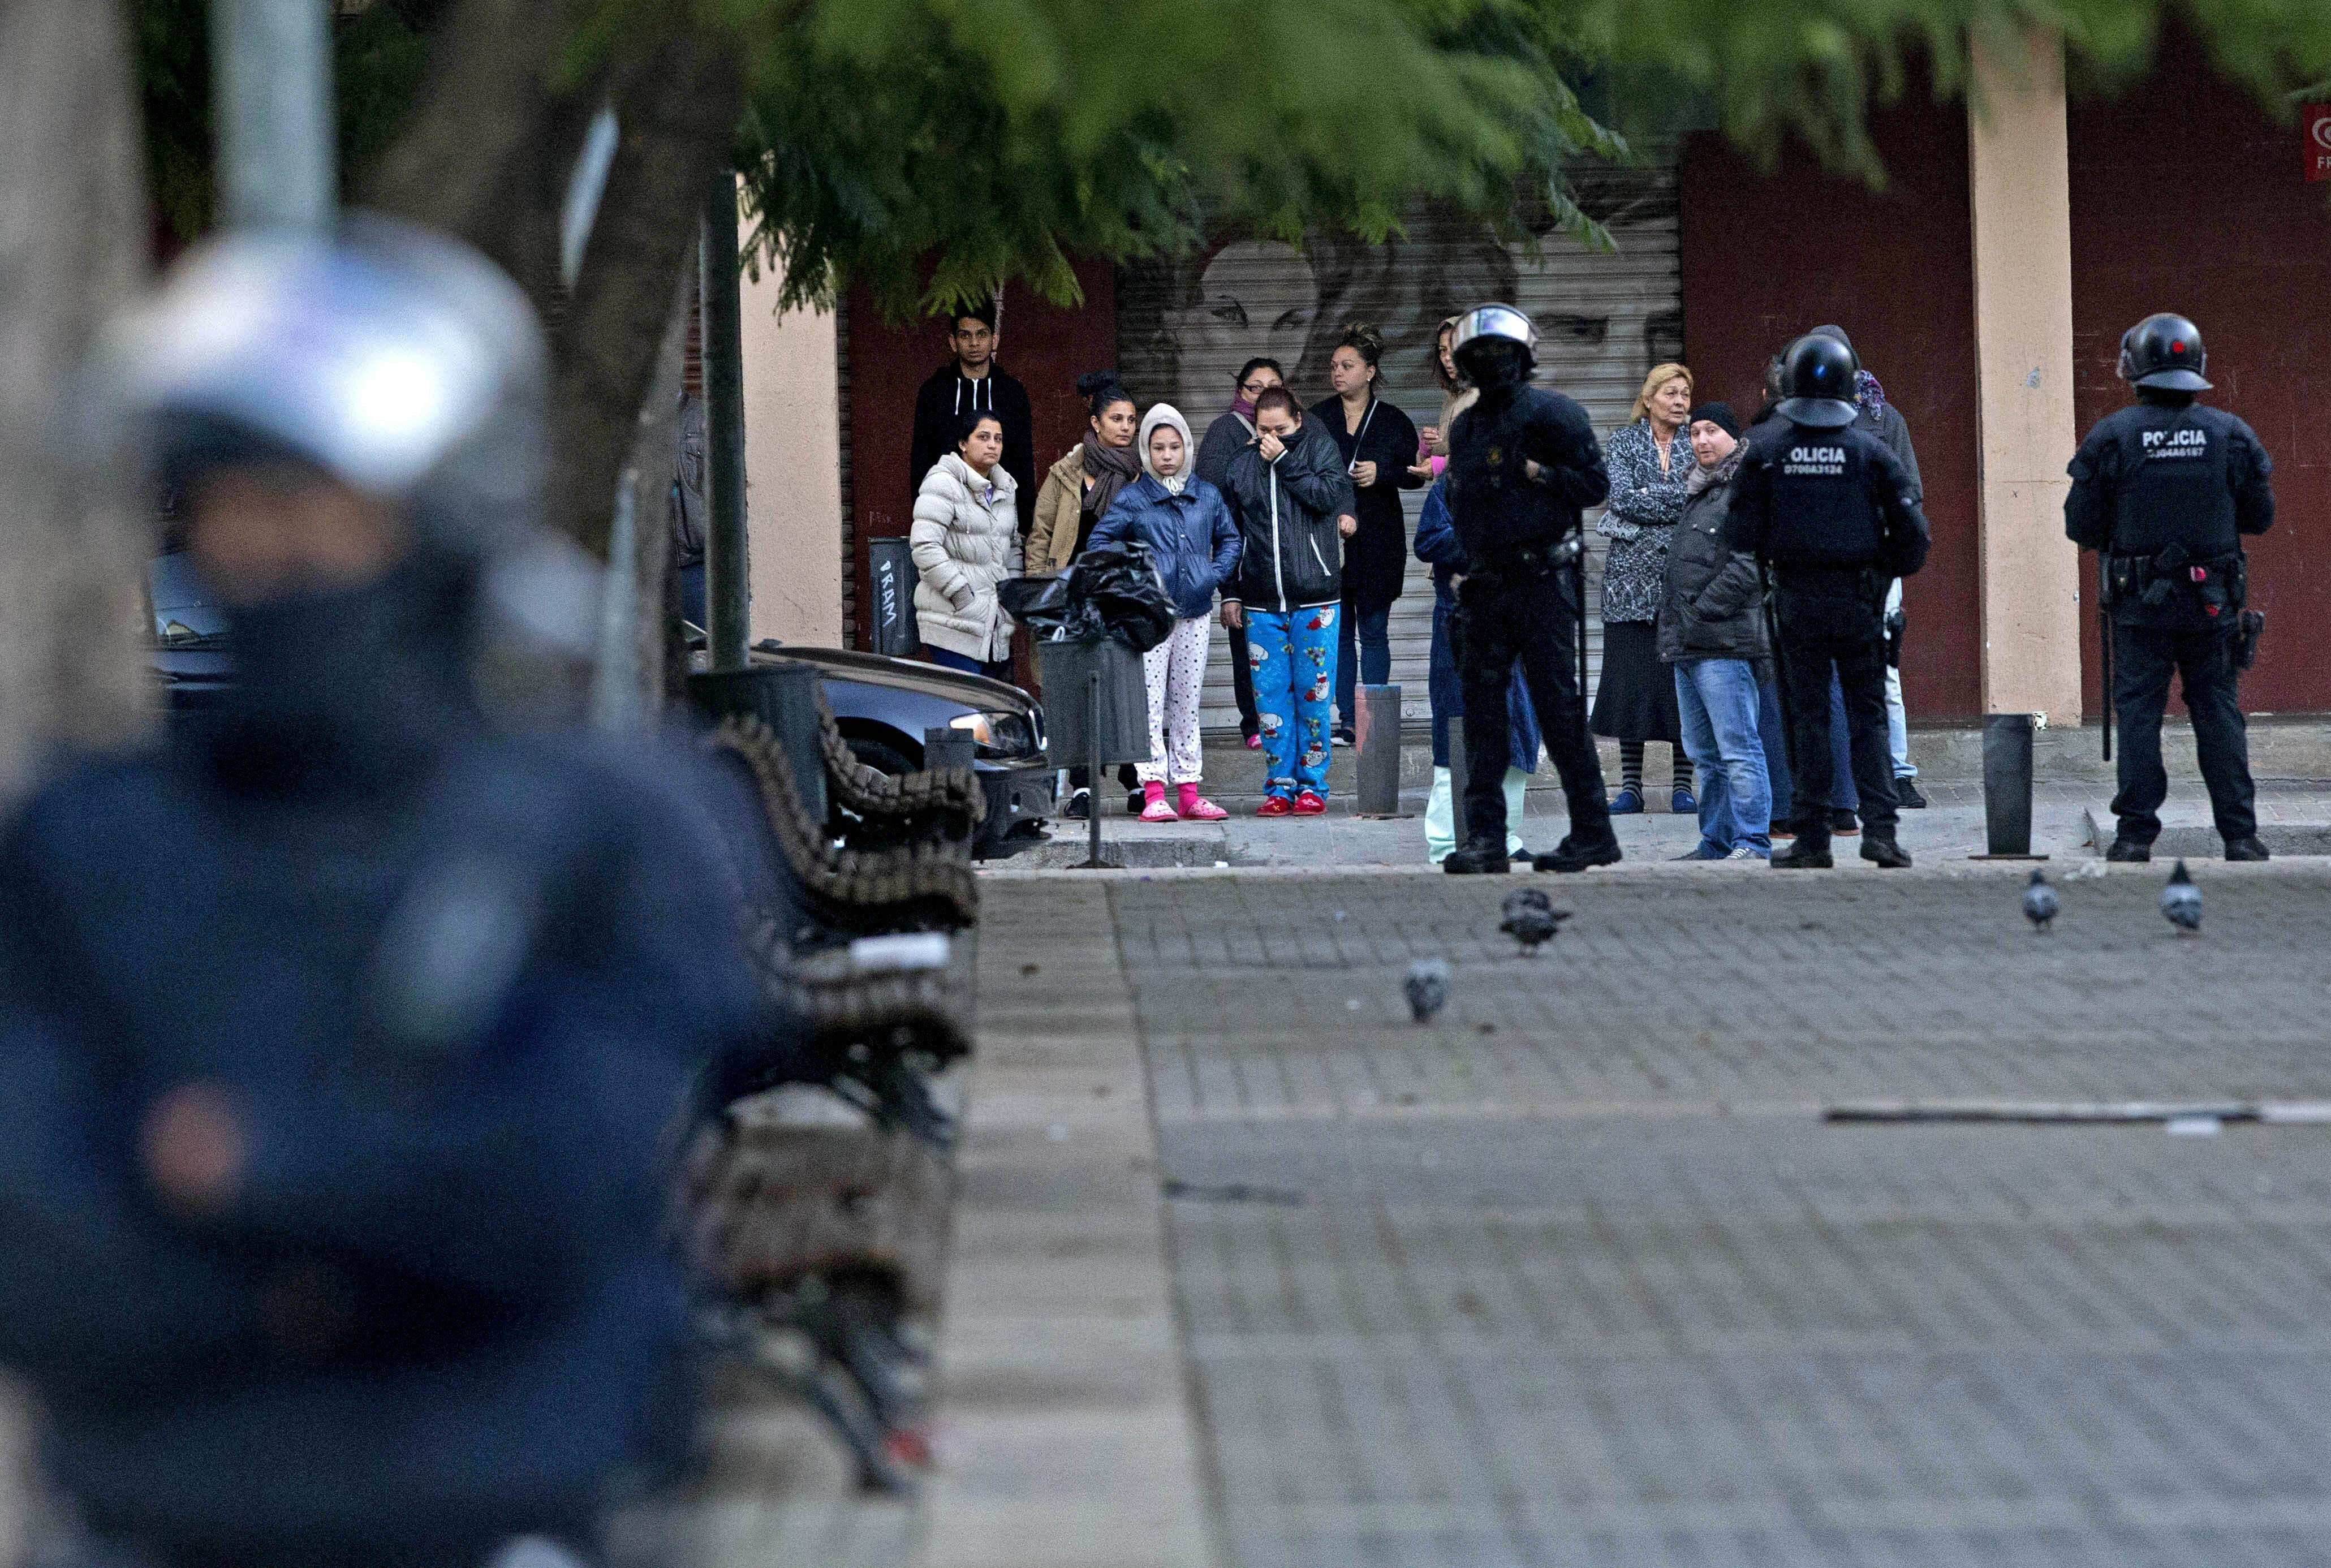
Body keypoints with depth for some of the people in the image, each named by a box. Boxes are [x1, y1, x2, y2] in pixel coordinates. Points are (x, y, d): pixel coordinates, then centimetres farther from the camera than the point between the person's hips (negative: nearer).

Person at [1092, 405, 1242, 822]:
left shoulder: (1207, 496, 9)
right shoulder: (1133, 499, 0)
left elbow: (1229, 538, 19)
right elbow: (1100, 540, 2)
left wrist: (1216, 575, 5)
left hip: (1196, 613, 3)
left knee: (1187, 703, 8)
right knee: (1150, 702, -7)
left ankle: (1188, 792, 11)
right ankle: (1154, 793, -9)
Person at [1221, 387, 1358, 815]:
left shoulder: (1319, 447, 4)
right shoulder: (1242, 464, 10)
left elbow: (1328, 495, -14)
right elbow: (1228, 534, 14)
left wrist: (1284, 461, -12)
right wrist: (1230, 594, 10)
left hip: (1314, 598, -3)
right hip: (1261, 601, 3)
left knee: (1313, 695, -1)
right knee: (1269, 696, 1)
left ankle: (1312, 785, 6)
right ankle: (1279, 786, 7)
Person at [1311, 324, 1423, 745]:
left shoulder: (1393, 422, 4)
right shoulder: (1318, 418, 8)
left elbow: (1416, 475, 3)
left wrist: (1382, 472, -13)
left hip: (1377, 540, -2)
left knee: (1373, 631, 0)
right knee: (1338, 632, 2)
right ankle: (1347, 720, 4)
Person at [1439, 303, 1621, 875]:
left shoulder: (1550, 413, -3)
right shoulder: (1466, 428, 18)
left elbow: (1595, 483, -7)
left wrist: (1535, 474, -14)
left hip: (1542, 584, -7)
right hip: (1487, 587, 7)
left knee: (1558, 707, -6)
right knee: (1481, 705, 2)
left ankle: (1593, 833, -1)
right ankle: (1484, 838, 3)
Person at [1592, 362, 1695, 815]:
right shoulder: (1624, 442, 7)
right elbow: (1622, 497, -7)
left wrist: (1651, 504, -11)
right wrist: (1684, 498, -9)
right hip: (1632, 574, -1)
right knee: (1631, 676, -1)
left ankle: (1682, 786, 3)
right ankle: (1630, 785, 4)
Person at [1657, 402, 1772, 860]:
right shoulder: (1698, 491, 22)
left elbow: (1748, 565, -17)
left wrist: (1701, 612, -16)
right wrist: (1673, 625, 18)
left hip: (1726, 644, -10)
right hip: (1687, 648, 10)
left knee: (1738, 749, -10)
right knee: (1704, 754, 12)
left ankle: (1752, 843, -10)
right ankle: (1717, 841, 18)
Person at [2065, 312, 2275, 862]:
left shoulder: (2111, 436, -6)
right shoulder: (2231, 434, -1)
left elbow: (2081, 526, -4)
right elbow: (2260, 517, 7)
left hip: (2139, 604, -1)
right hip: (2213, 603, 1)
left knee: (2138, 714, 4)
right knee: (2219, 713, 6)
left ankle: (2136, 835, 2)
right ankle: (2240, 833, 4)